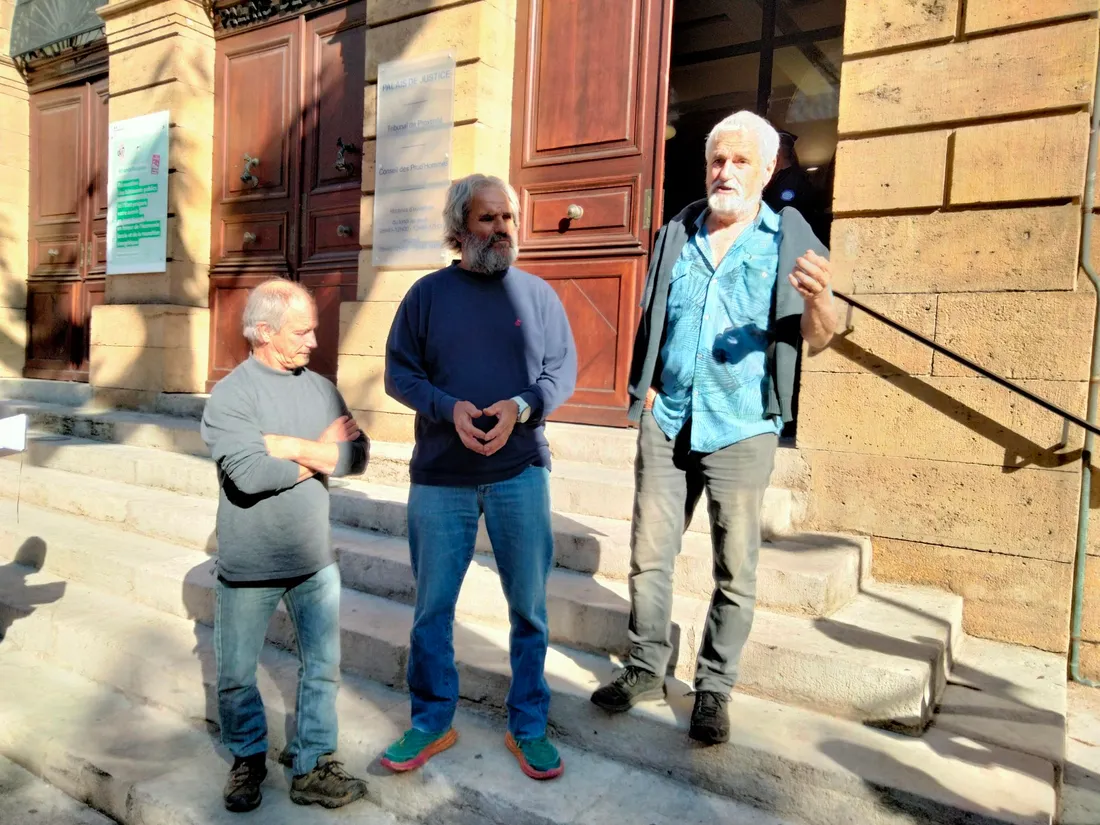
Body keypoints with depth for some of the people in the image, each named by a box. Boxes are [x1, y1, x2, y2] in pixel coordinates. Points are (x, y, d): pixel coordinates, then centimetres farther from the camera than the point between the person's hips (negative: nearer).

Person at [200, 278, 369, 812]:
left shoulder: (321, 388, 3)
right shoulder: (231, 394, -12)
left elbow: (357, 456, -6)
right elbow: (249, 473, -24)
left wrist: (292, 446, -18)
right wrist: (321, 456, -13)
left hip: (315, 561, 4)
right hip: (249, 567, -3)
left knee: (322, 668, 11)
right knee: (237, 675, 14)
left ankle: (313, 768, 28)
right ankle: (248, 758, 39)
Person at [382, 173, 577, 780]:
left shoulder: (538, 293, 6)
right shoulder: (427, 293, 5)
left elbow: (563, 370, 4)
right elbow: (398, 372, 3)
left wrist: (520, 406, -15)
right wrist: (449, 409, -15)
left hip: (520, 472, 0)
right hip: (440, 477, 0)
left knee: (529, 605, 7)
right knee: (432, 606, 8)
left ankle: (528, 726, 25)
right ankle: (431, 723, 27)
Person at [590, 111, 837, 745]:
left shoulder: (790, 239, 1)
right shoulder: (677, 235, 9)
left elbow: (817, 338, -5)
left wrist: (819, 299, -26)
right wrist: (645, 383, 3)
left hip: (742, 429, -3)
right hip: (667, 421, 3)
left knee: (736, 570, 4)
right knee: (650, 554, 9)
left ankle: (715, 689, 20)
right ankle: (647, 669, 26)